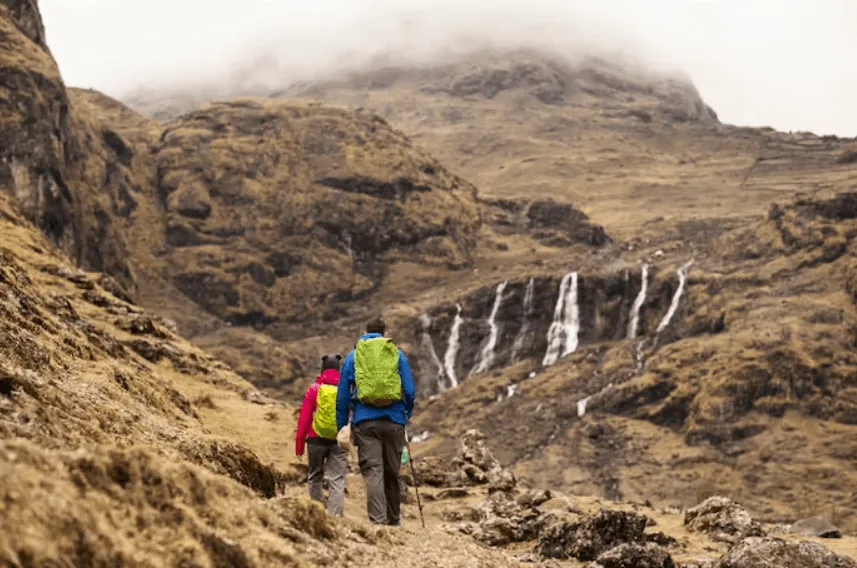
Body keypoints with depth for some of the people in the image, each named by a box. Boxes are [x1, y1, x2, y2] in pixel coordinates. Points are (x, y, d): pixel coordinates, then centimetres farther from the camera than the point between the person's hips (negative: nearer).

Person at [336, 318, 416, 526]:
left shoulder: (353, 356, 10)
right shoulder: (398, 355, 9)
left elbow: (343, 394, 10)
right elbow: (410, 391, 7)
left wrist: (340, 425, 16)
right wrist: (406, 415, 23)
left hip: (365, 421, -1)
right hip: (394, 421, 1)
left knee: (373, 471, -5)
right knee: (392, 473, 12)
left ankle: (378, 520, -18)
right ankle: (393, 521, 23)